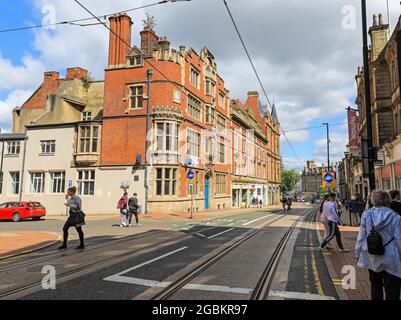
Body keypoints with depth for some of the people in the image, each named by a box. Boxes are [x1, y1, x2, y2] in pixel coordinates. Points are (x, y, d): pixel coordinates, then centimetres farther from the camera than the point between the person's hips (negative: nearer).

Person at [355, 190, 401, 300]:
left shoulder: (366, 215, -8)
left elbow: (361, 237, -2)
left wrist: (359, 253, 9)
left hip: (372, 258, 3)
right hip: (391, 260, -2)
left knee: (376, 285, 20)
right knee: (392, 291, 7)